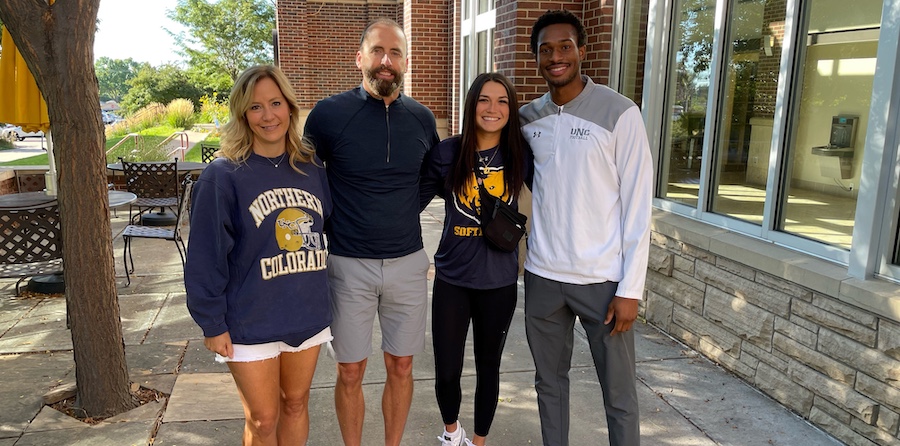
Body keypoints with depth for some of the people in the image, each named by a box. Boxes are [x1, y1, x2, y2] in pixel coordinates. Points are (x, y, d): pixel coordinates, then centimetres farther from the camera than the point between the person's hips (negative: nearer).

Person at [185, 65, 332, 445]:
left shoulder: (312, 168, 1)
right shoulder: (223, 176, -12)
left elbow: (328, 231, 10)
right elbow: (205, 257, -10)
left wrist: (326, 299, 8)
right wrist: (212, 324, -10)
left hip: (308, 315, 4)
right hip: (250, 324, -4)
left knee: (296, 405, 19)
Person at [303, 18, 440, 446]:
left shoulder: (421, 118, 2)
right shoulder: (328, 114, -7)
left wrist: (400, 216, 10)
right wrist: (330, 232, 0)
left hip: (407, 262, 3)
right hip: (348, 265, -2)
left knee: (401, 367, 14)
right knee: (350, 373, 9)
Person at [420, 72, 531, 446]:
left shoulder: (521, 156, -4)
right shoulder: (447, 153, -6)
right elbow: (414, 200, -3)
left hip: (499, 281, 1)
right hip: (451, 278, -1)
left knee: (488, 368, 15)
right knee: (446, 371, 5)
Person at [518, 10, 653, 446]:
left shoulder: (619, 113, -9)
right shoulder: (527, 117, 5)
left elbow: (637, 206, -9)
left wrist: (630, 288, -11)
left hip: (602, 279, -4)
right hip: (542, 275, 4)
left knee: (619, 394, 7)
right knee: (549, 382, 17)